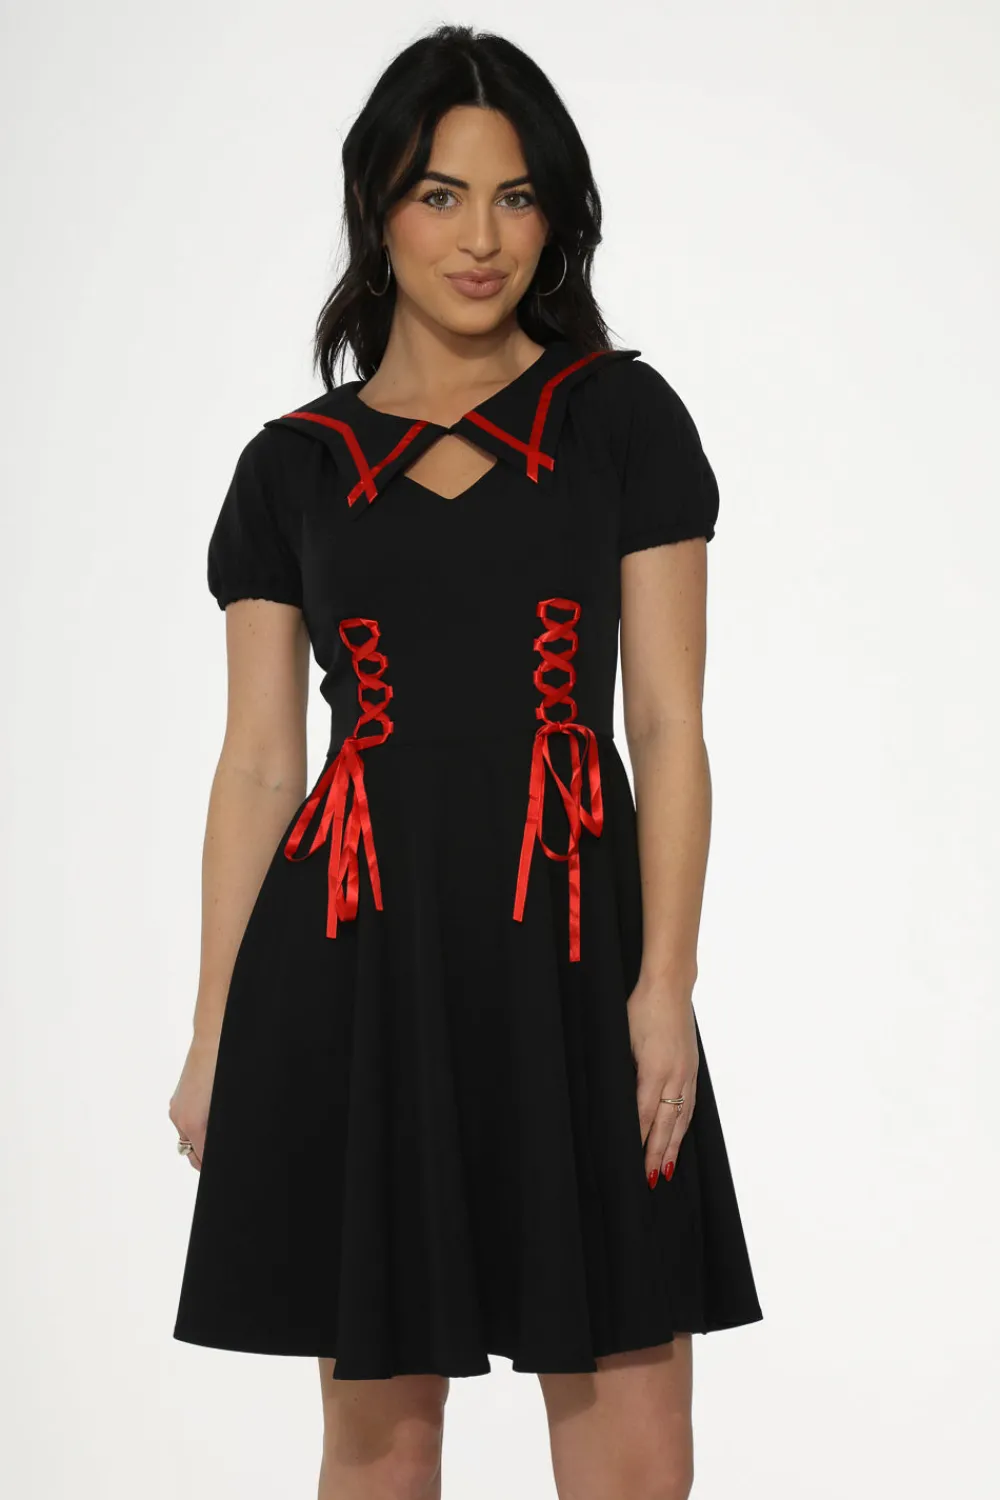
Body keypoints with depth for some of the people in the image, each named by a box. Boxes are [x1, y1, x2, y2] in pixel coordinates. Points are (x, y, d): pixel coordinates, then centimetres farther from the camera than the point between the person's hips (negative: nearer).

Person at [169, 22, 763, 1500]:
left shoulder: (626, 419, 6)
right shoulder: (293, 466, 9)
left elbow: (667, 722, 1)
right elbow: (258, 761, 8)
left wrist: (665, 978, -9)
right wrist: (213, 1033, 3)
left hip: (570, 939, -1)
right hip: (358, 947, 1)